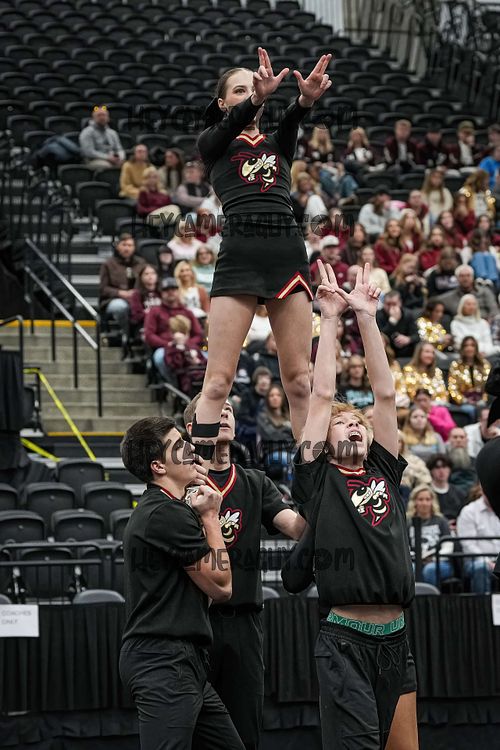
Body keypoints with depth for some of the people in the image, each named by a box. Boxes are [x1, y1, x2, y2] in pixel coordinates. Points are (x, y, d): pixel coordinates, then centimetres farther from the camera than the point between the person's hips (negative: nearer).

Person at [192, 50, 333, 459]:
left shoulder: (280, 145, 21)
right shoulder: (213, 143, 14)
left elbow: (291, 121, -2)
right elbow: (232, 123, -10)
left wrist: (307, 99, -28)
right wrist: (259, 97, -33)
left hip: (288, 253, 3)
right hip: (239, 255, -3)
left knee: (299, 380, 2)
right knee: (218, 380, -8)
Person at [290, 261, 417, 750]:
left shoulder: (385, 472, 16)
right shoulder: (317, 478, 5)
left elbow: (384, 393, 12)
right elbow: (322, 394, 2)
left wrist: (366, 316, 11)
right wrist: (330, 318, 6)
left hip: (395, 641, 5)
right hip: (345, 641, -5)